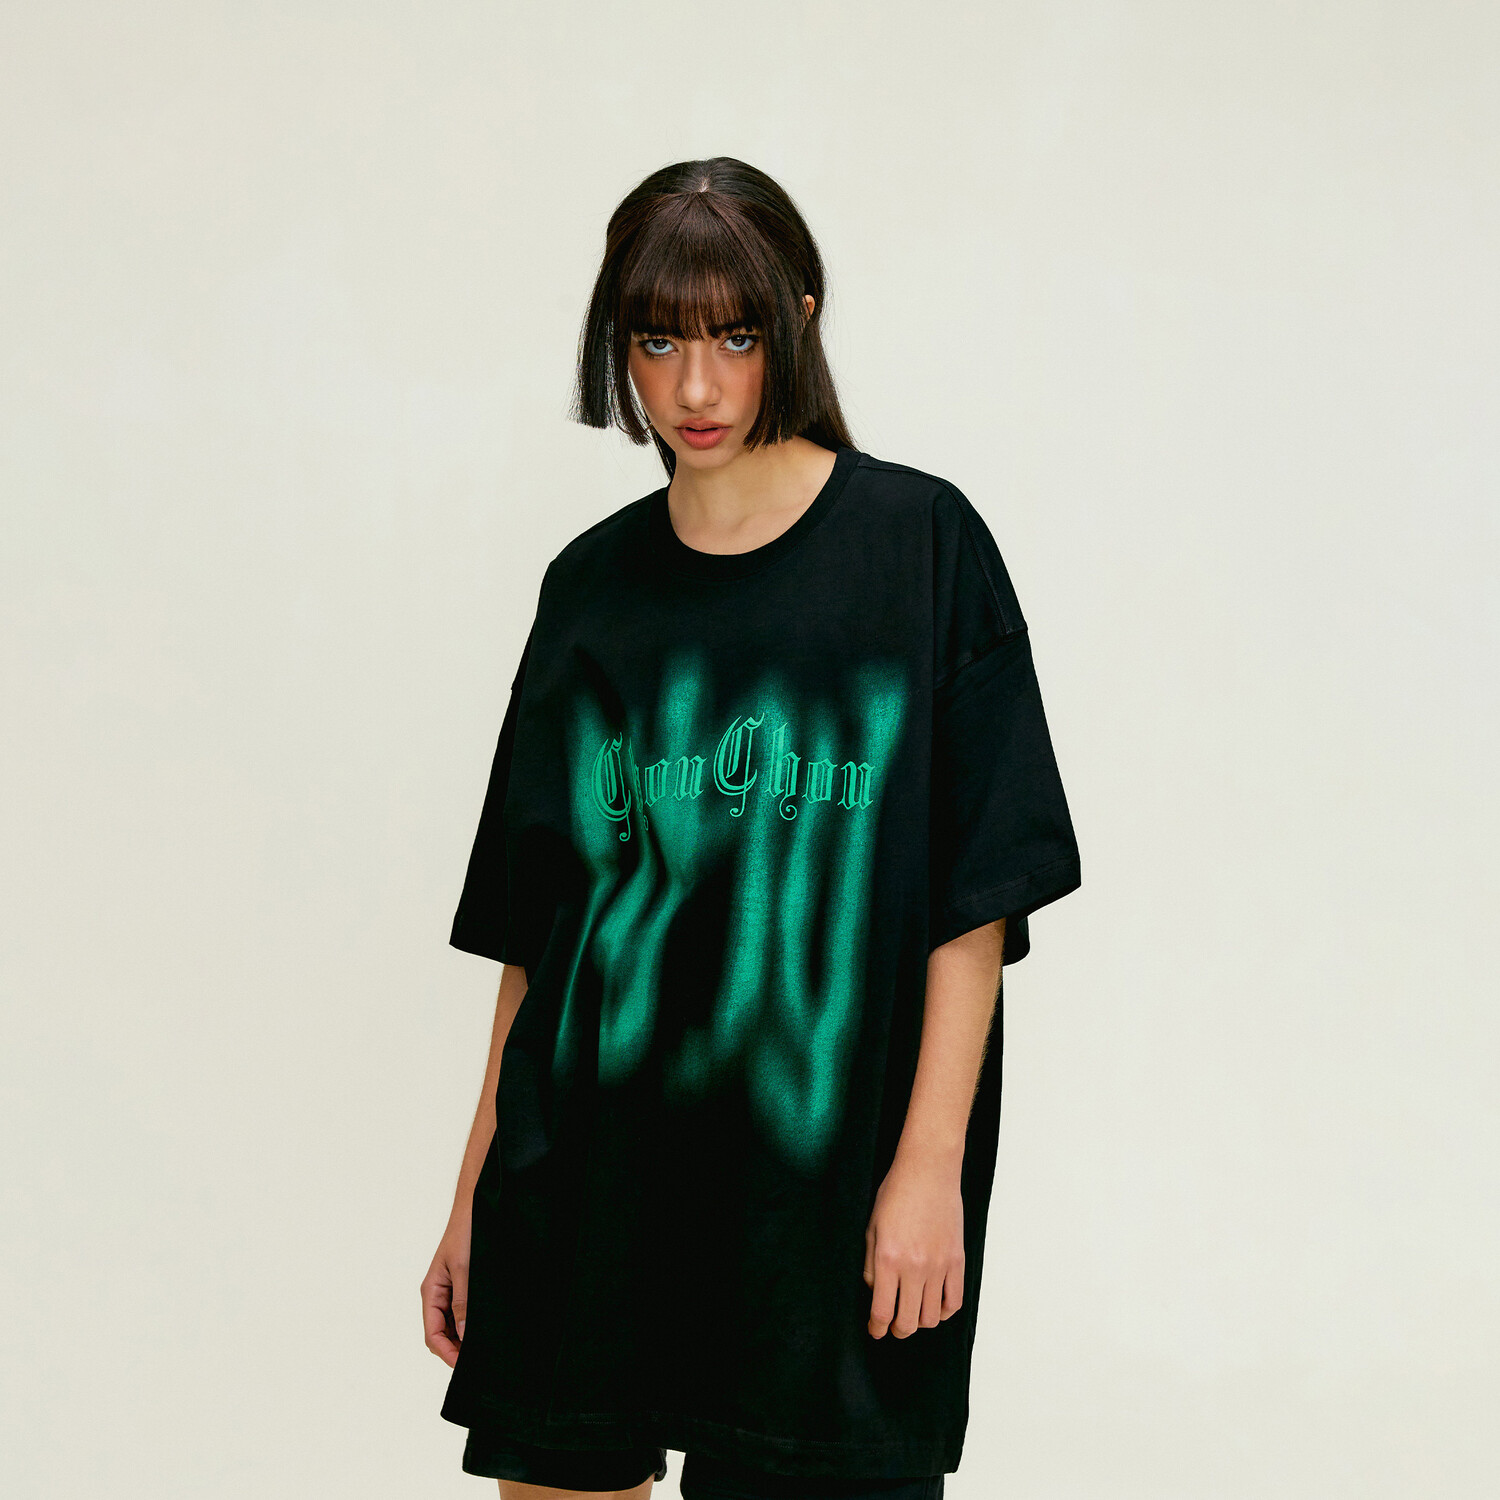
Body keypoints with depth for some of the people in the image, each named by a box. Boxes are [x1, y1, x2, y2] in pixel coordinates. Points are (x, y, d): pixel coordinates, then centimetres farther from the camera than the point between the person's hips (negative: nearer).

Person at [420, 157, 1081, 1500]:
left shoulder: (918, 543, -1)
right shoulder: (593, 585, 10)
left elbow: (977, 899, -5)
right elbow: (532, 927, 11)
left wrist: (932, 1164, -12)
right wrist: (476, 1191, 8)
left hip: (822, 1170, -3)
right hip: (587, 1170, 4)